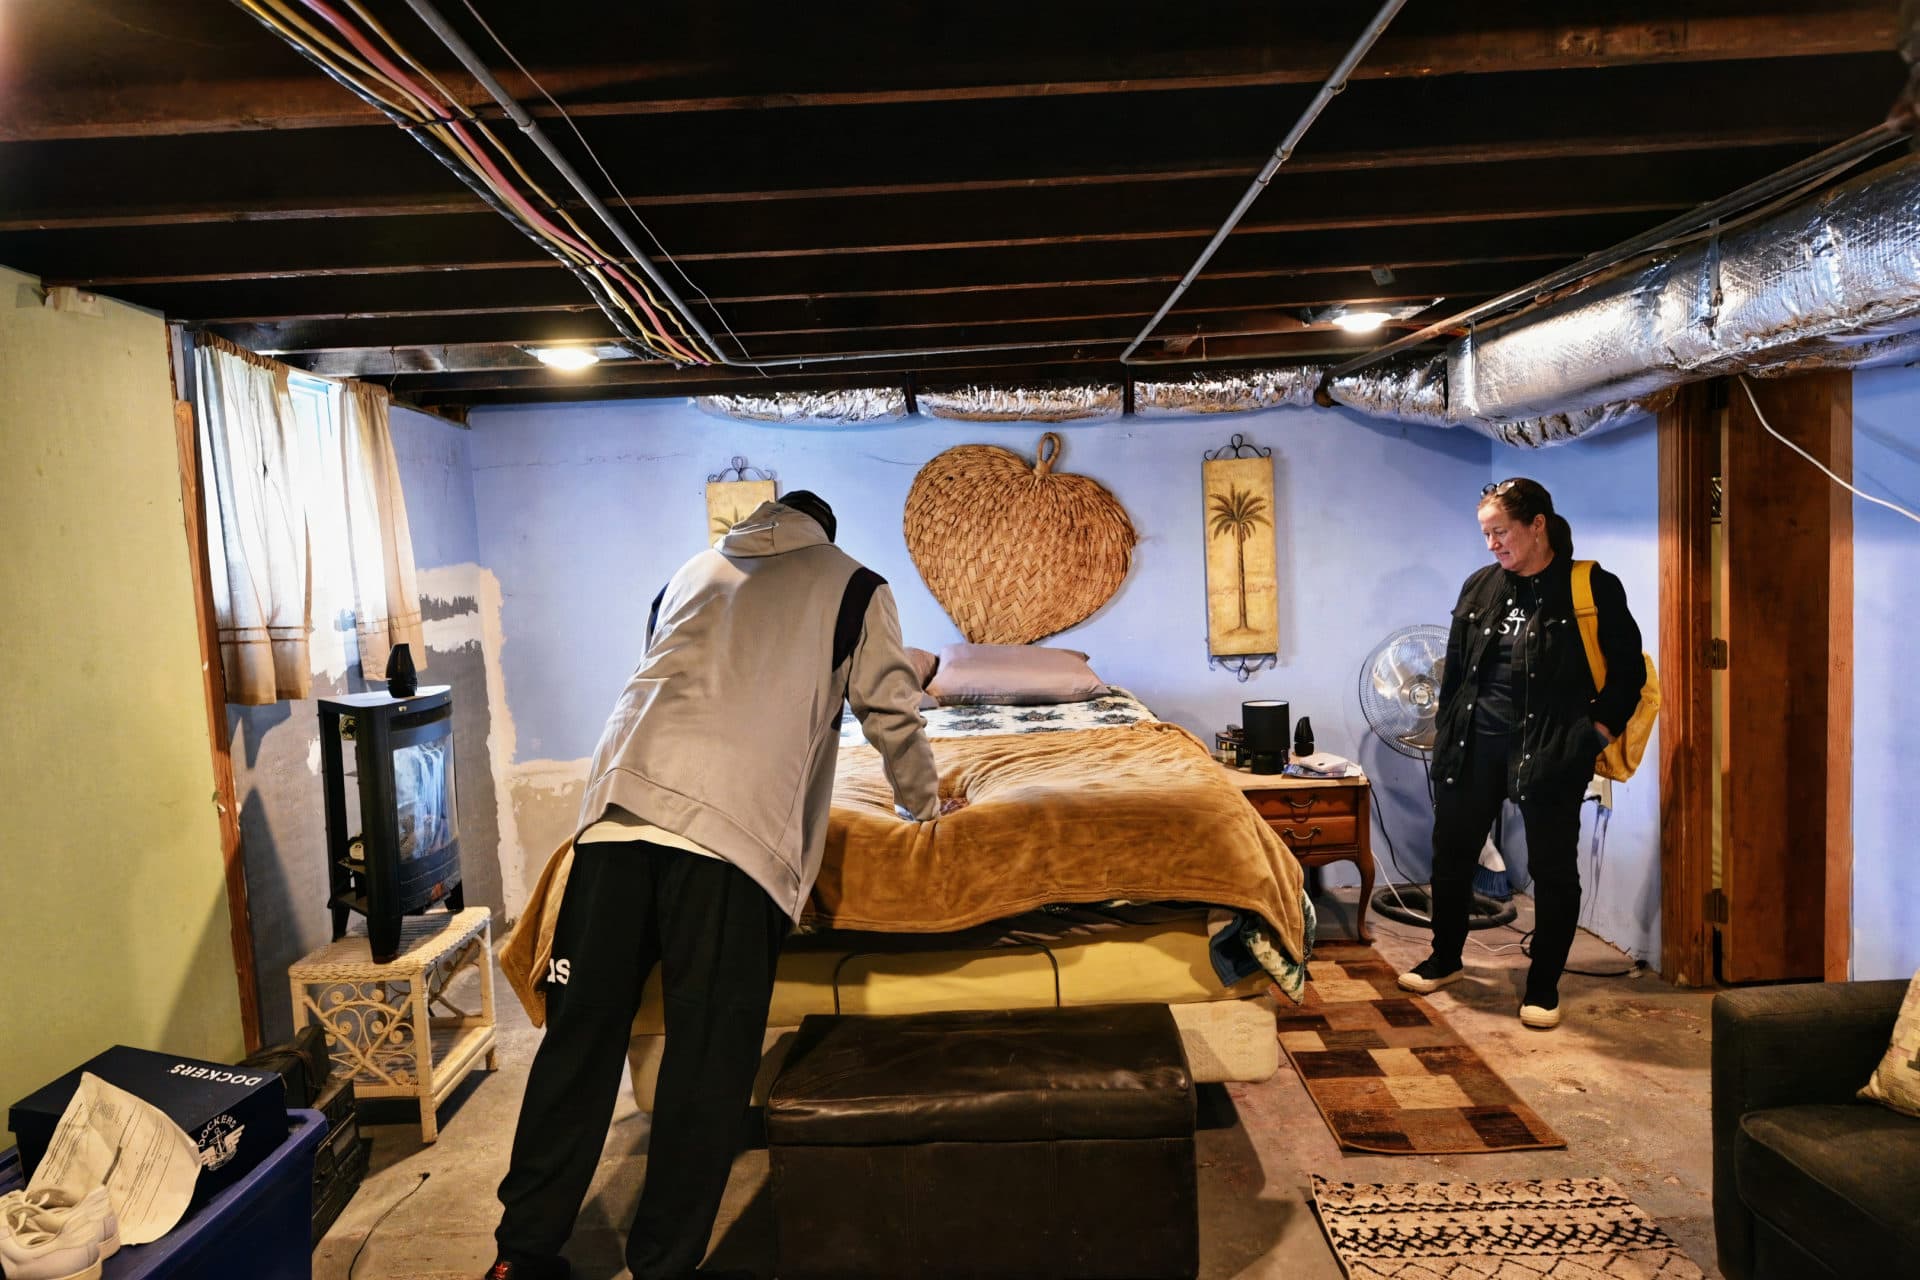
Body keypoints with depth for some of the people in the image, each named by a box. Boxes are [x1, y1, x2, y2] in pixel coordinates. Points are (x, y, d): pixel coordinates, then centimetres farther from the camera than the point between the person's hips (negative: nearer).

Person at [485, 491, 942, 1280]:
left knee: (582, 1030, 11)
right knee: (708, 1058, 4)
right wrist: (921, 801, 39)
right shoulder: (850, 585, 20)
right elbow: (893, 716, 22)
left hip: (621, 793, 5)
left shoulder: (690, 574, 31)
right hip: (733, 823, -4)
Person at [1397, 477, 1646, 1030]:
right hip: (1474, 744, 5)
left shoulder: (1592, 588, -6)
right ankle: (1445, 959, 33)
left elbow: (1629, 670, -3)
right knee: (1451, 854, 13)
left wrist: (1598, 731, -9)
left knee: (1553, 869, 4)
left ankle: (1543, 987, 20)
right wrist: (1445, 730, 12)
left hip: (1550, 750, -5)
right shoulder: (1480, 586, 8)